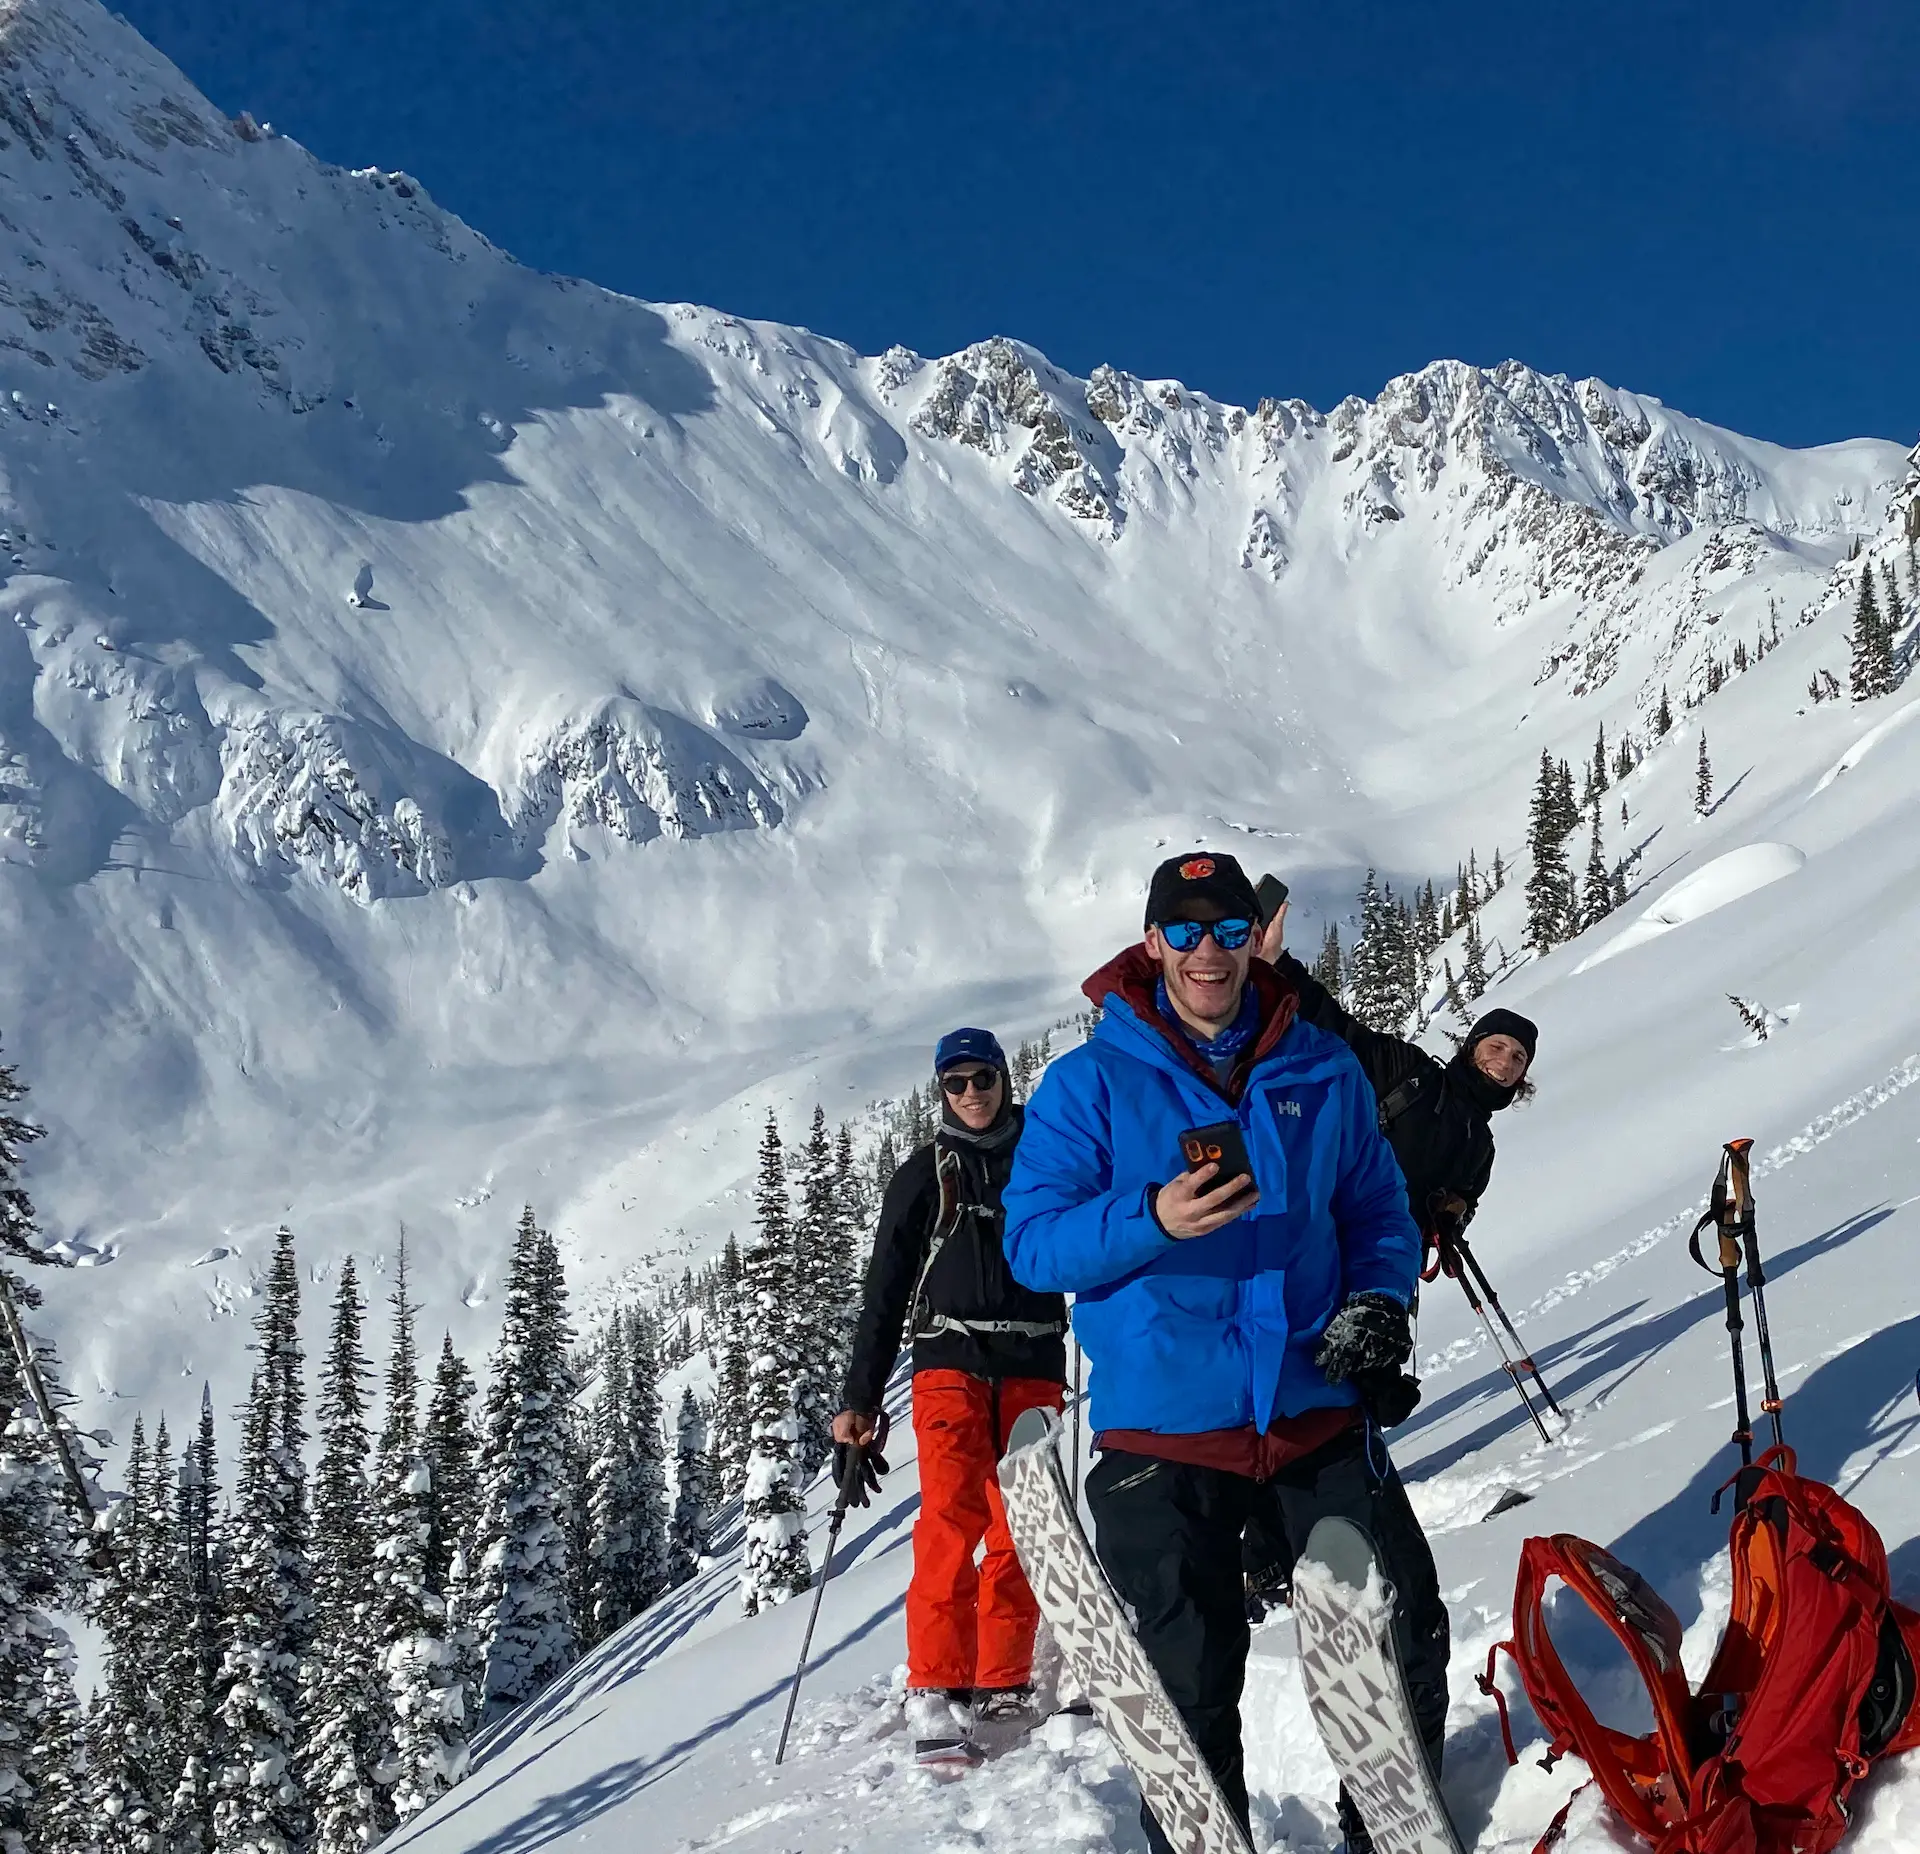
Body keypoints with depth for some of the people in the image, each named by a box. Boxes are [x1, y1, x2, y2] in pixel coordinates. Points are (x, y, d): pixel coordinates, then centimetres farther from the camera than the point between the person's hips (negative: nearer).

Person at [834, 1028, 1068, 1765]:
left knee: (1019, 1530, 0)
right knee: (953, 1516, -16)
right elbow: (884, 1292, 7)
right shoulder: (923, 1176, 9)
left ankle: (1002, 1684, 11)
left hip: (1033, 1371, 2)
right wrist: (859, 1399, 2)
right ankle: (934, 1693, -17)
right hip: (950, 1364, -2)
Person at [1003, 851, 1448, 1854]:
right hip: (1162, 1425, -3)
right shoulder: (1091, 1081, -2)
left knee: (1405, 1634, 4)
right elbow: (1031, 1241, -7)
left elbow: (1377, 1208, 17)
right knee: (1189, 1686, 2)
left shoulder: (1323, 1070, 8)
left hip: (1317, 1407, 3)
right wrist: (1152, 1220, -25)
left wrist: (1378, 1299, -4)